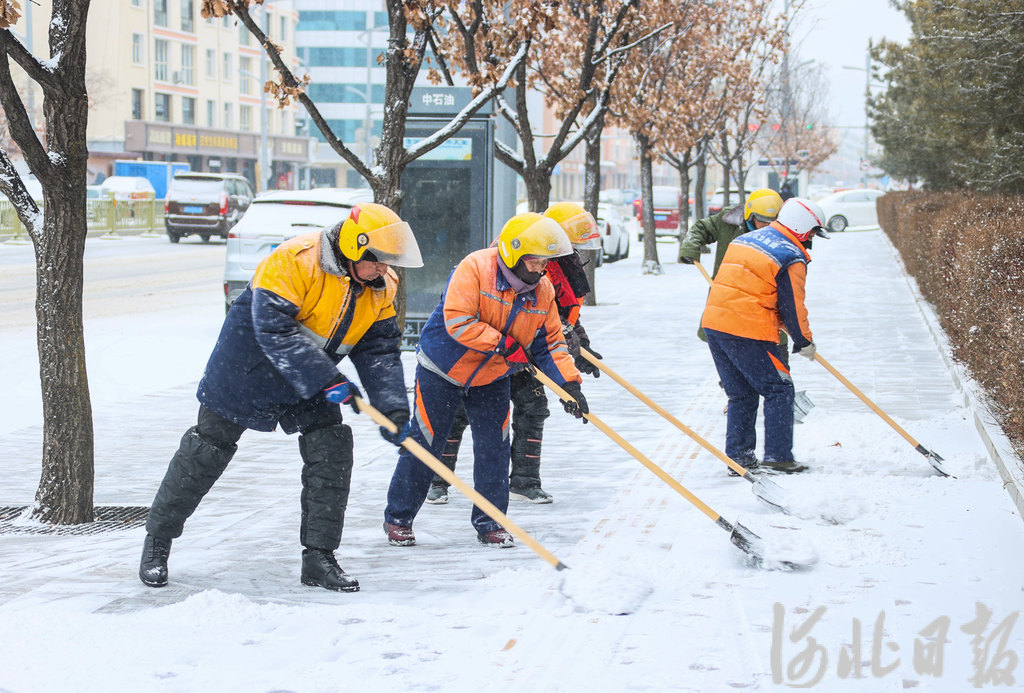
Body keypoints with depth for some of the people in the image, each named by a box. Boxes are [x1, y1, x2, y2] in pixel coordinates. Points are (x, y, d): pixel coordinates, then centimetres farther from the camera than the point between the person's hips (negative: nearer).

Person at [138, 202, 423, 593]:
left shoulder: (380, 288, -6)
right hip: (246, 368, -6)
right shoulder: (293, 261, -29)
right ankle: (157, 540, 17)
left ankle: (319, 558, 4)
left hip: (310, 384, 6)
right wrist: (327, 380, -36)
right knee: (208, 449, 1)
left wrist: (392, 409, -16)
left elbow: (380, 351, -3)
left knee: (332, 451, -6)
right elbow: (274, 330, -34)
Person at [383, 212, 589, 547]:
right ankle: (398, 517, 15)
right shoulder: (475, 268, -25)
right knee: (425, 443, 1)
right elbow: (457, 320, -31)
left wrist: (569, 383, -14)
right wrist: (504, 346, -28)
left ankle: (489, 521, 15)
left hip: (491, 380, 5)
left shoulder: (542, 291, -6)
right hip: (443, 369, -5)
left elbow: (550, 343, -1)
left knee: (494, 447, 0)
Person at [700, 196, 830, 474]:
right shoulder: (792, 258, -8)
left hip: (714, 323, 8)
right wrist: (804, 342, 11)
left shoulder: (745, 239, 17)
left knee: (741, 394, 17)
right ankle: (777, 456, 0)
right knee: (779, 389, 3)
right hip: (748, 332, -8)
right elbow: (793, 306, -5)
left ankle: (738, 456, 17)